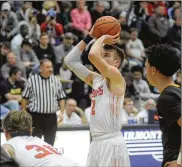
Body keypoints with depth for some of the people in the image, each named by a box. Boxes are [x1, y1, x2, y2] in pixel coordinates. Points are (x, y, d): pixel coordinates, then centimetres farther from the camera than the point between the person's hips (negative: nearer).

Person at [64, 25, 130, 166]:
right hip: (97, 143, 8)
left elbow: (92, 55, -23)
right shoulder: (95, 78, 15)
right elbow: (70, 60, 17)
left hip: (112, 143, -8)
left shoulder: (116, 77, -8)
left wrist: (103, 38, -4)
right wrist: (89, 37, 14)